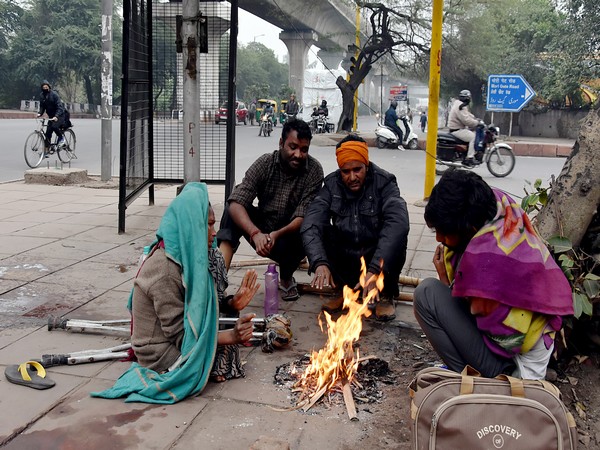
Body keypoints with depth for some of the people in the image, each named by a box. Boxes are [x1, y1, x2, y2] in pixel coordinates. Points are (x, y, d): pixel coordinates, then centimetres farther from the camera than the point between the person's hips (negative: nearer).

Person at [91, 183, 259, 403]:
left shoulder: (184, 255, -1)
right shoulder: (165, 270, -29)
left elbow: (200, 306, 4)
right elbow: (180, 334, -26)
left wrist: (232, 303, -13)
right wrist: (231, 336, -29)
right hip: (160, 352, -9)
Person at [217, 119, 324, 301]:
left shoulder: (314, 171, -15)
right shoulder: (265, 163, -12)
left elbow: (303, 217, -21)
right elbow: (235, 204, -24)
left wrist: (277, 234, -41)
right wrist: (256, 234, -42)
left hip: (289, 236, -1)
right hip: (262, 233, 1)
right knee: (234, 209, -23)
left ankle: (286, 279, 0)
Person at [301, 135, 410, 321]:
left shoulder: (384, 183, -17)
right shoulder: (332, 185, -9)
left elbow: (398, 223, -34)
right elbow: (311, 223, -21)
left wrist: (375, 270, -46)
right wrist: (320, 262, -39)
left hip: (377, 257, -2)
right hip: (345, 259, 3)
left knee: (397, 236, -31)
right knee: (317, 232, -21)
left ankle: (386, 295, -6)